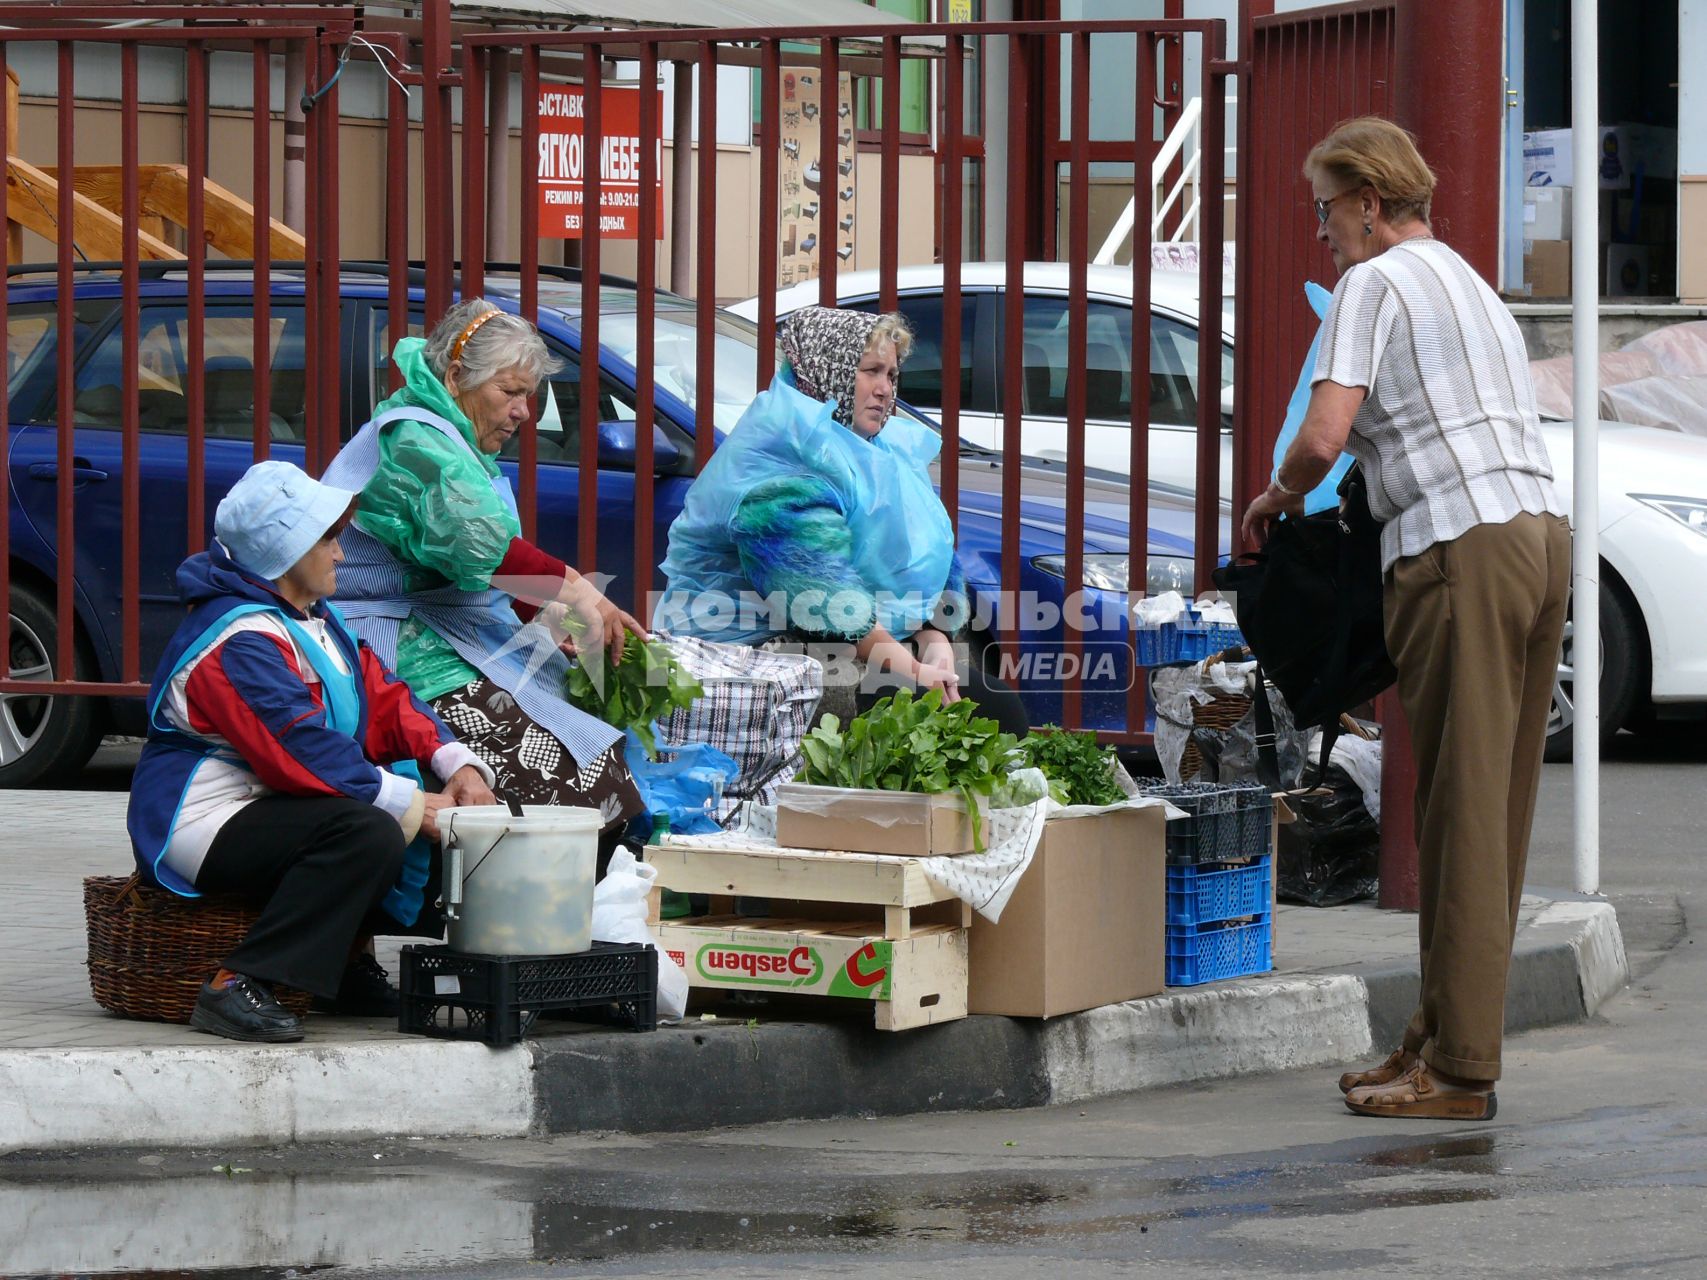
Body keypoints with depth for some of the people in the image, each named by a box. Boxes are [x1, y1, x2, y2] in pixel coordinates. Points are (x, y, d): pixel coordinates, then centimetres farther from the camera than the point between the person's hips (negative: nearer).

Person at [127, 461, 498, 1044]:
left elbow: (383, 700, 12)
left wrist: (457, 763, -6)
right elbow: (302, 751, -27)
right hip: (203, 824, -11)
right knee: (369, 832, -32)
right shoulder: (239, 641, -19)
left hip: (270, 809, 11)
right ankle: (237, 987, -33)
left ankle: (348, 965, 3)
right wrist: (414, 805, -25)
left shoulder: (314, 622, 16)